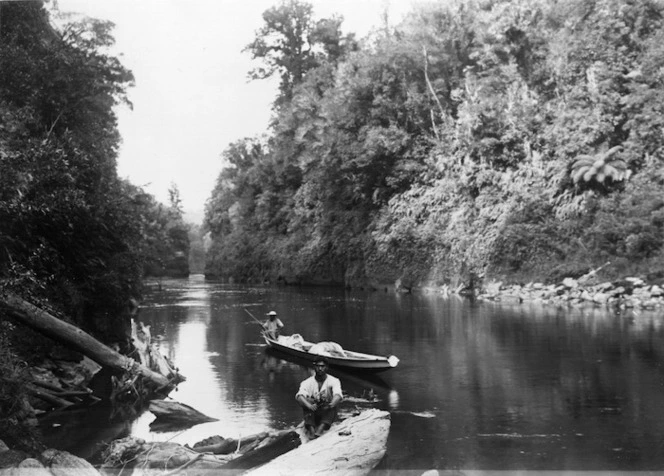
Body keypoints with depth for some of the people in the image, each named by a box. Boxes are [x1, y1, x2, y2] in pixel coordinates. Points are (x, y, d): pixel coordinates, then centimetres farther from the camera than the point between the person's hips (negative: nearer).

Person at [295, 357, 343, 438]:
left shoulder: (333, 381, -2)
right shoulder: (308, 382, -3)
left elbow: (338, 395, -22)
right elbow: (299, 396, -22)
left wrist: (332, 404, -45)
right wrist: (309, 406, -43)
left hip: (328, 415, -1)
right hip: (312, 415, 1)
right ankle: (311, 428, -44)